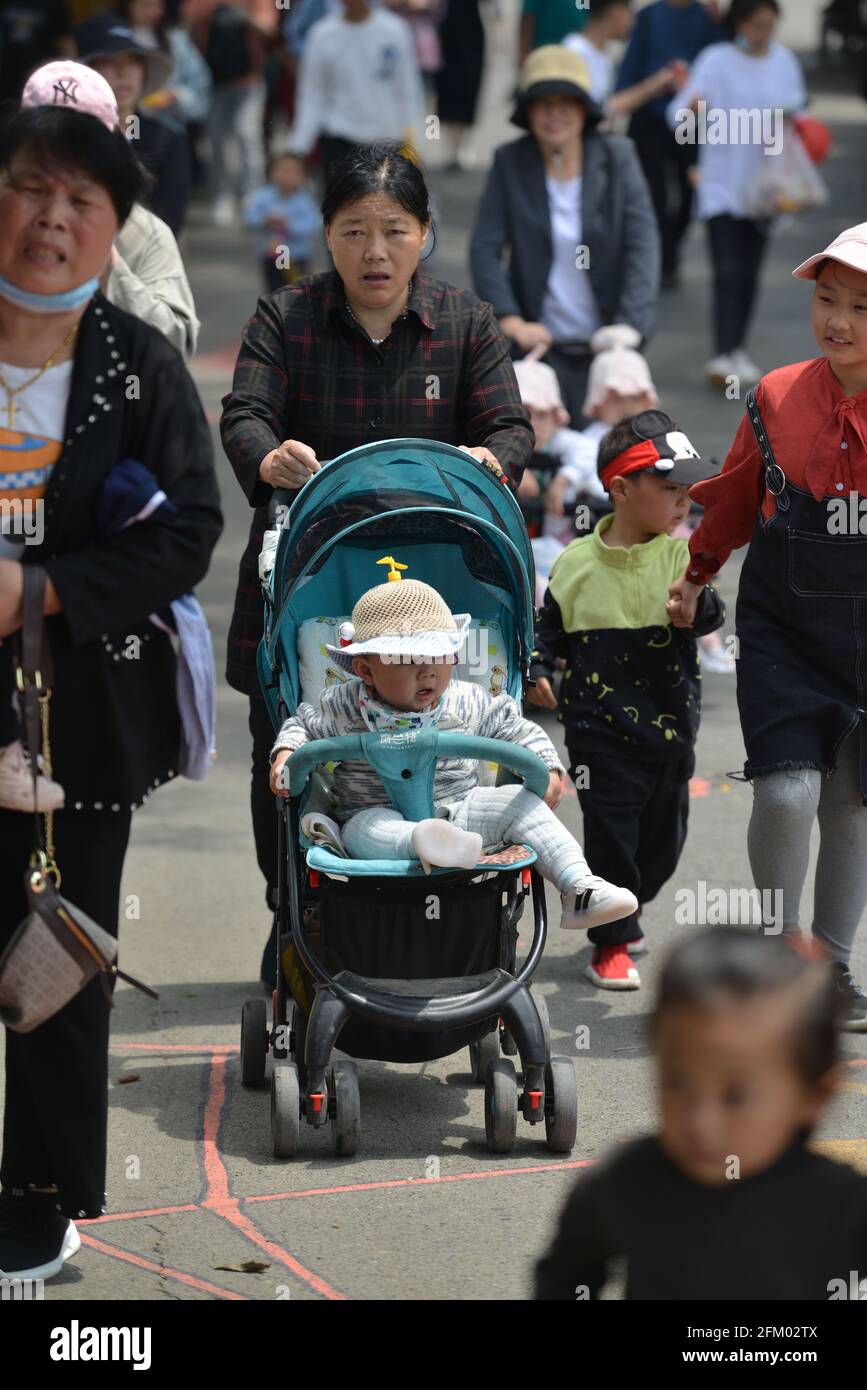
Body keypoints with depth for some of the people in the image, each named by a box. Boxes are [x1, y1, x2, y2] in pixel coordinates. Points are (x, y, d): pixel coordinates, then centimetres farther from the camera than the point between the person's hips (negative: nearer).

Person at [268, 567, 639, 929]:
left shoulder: (469, 704, 3)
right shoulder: (344, 708, -1)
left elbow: (519, 731, 14)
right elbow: (302, 724, 15)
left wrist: (548, 769, 1)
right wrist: (285, 755, -4)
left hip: (457, 812, 3)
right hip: (383, 819, -3)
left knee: (520, 802, -18)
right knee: (364, 827, -37)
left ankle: (579, 888, -27)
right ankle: (424, 846, -71)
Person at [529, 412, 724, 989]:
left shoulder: (680, 555, -3)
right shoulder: (576, 563, -4)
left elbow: (711, 615, -16)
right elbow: (551, 627, 8)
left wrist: (697, 605, -38)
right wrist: (539, 670, -9)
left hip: (671, 725, 2)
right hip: (600, 729, -2)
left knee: (663, 837, 14)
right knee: (610, 833, -2)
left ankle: (622, 914, 38)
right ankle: (612, 942, 12)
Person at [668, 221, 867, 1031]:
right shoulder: (777, 398, -2)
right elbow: (737, 496, 15)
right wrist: (696, 573, 26)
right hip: (781, 631, 0)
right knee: (787, 792, -13)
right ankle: (781, 943, 10)